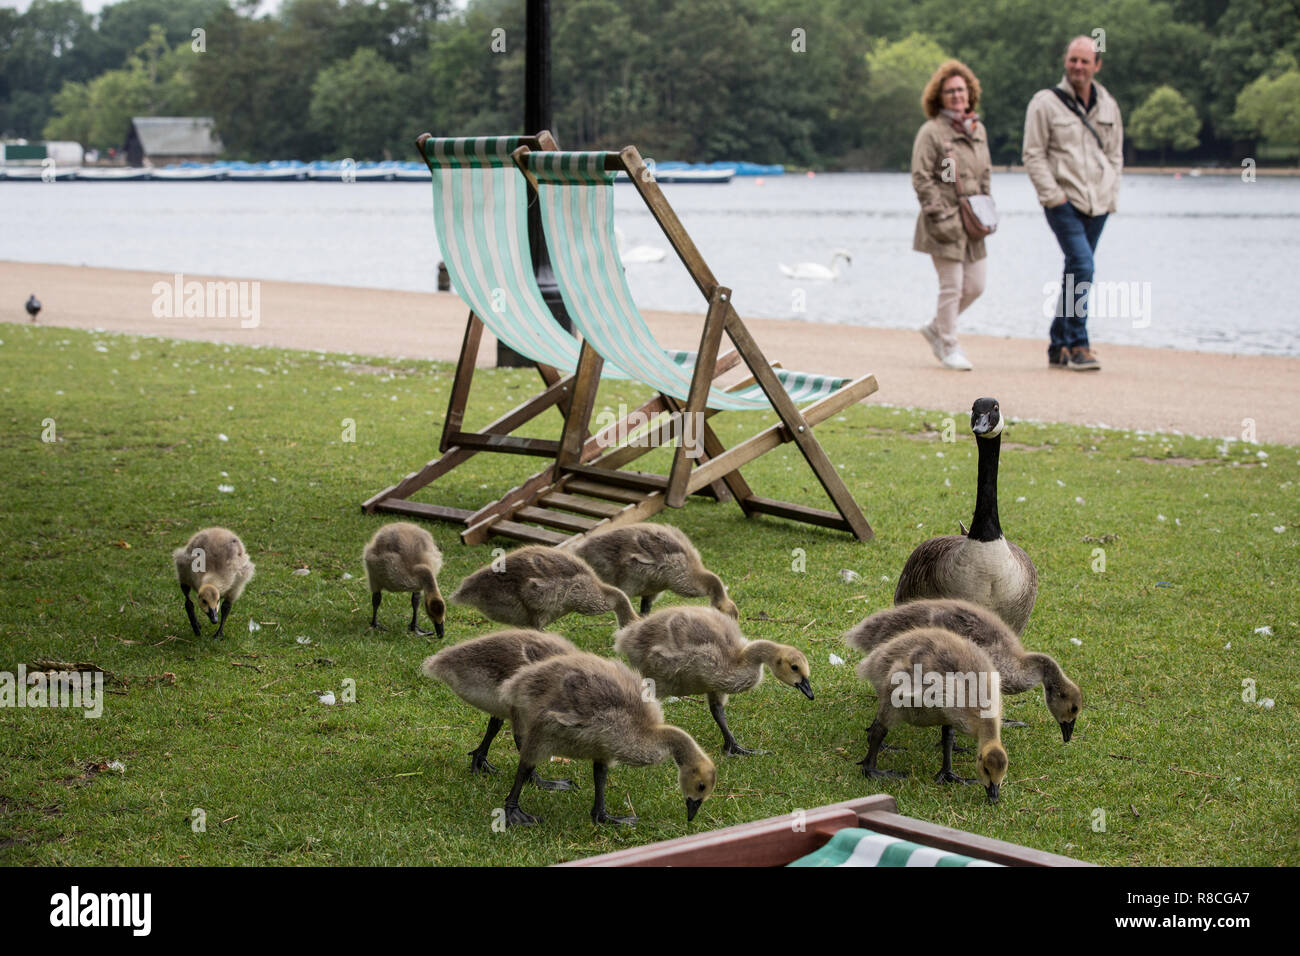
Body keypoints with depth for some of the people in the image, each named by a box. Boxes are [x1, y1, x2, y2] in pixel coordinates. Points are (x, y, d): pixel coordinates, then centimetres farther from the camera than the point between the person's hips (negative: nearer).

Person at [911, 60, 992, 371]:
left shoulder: (977, 129, 13)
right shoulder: (931, 132, -8)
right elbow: (921, 179, -11)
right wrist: (941, 216, -15)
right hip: (944, 224, -7)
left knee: (975, 285, 8)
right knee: (952, 286, -4)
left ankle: (936, 328, 27)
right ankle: (948, 347, 9)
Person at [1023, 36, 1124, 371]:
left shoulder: (1108, 106, 13)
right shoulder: (1045, 103, -2)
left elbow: (1115, 154, 21)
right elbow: (1033, 155, -4)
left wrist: (1111, 193, 9)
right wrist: (1053, 195, -11)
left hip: (1097, 204, 5)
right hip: (1063, 201, -5)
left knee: (1075, 272, 9)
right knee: (1082, 265, -18)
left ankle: (1059, 347, 17)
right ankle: (1078, 346, -12)